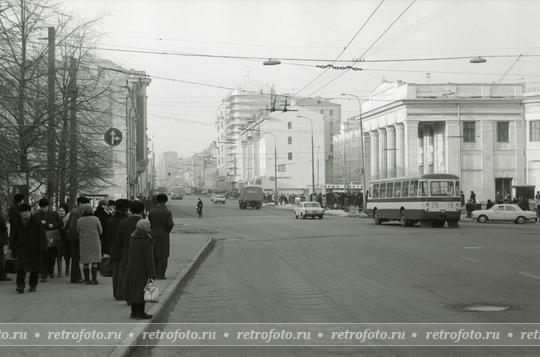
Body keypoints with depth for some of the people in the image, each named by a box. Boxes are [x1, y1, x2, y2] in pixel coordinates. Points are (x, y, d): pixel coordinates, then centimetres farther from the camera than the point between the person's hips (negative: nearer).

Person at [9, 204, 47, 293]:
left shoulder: (36, 222, -1)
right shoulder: (17, 223, 10)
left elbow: (42, 235, -2)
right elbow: (14, 237, 18)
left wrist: (43, 248, -10)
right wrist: (13, 248, 13)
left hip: (34, 249, -2)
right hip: (22, 249, 2)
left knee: (34, 269, 5)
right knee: (21, 268, -10)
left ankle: (33, 286, 16)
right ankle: (20, 286, -13)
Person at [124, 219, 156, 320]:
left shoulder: (133, 238, 3)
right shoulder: (146, 241, -21)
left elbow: (130, 254, 11)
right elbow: (149, 258, -20)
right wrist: (152, 274, -15)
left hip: (132, 269, 8)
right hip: (142, 270, -7)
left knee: (134, 289, 13)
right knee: (142, 290, 1)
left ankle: (134, 312, 19)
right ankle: (140, 312, 5)